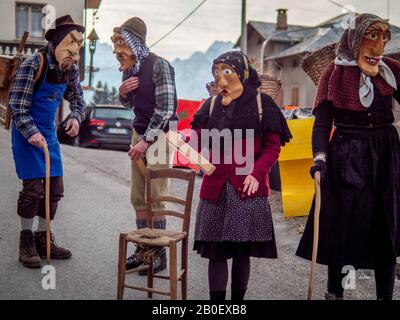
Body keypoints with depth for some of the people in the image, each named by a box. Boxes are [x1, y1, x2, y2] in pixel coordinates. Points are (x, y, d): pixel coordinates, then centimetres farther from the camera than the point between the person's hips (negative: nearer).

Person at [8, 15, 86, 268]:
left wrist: (76, 117, -3)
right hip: (28, 133, -7)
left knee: (55, 188, 7)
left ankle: (43, 240, 20)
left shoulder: (70, 69, 2)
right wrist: (31, 132, -27)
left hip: (49, 133, 7)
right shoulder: (34, 65, -17)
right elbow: (17, 105, -17)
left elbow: (77, 98, 17)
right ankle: (26, 242, 7)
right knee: (33, 188, -9)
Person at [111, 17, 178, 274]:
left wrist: (147, 141, -18)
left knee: (156, 198, -4)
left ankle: (159, 255, 7)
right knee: (138, 197, 10)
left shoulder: (159, 66, -15)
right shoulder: (128, 69, 8)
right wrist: (123, 92, -2)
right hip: (139, 133, 8)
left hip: (158, 135, -7)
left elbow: (166, 108, -18)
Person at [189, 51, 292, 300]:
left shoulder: (261, 102, 2)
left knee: (242, 251, 4)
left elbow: (273, 146, 0)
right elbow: (198, 140, 3)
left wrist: (257, 173, -13)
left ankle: (238, 298, 19)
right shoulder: (212, 105, 12)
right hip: (216, 187, 2)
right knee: (216, 251, 2)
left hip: (248, 188, -2)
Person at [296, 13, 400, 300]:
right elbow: (323, 120, -10)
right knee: (342, 226, 2)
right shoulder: (335, 73, -2)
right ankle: (334, 292, 18)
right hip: (346, 157, -3)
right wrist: (320, 157, -22)